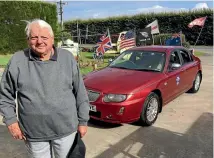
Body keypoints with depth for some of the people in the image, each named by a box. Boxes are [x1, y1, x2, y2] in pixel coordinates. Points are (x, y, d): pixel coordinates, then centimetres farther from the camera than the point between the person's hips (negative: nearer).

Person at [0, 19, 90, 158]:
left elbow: (80, 93, -1)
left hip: (66, 129, 0)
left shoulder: (67, 58, -4)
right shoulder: (17, 61, -6)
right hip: (33, 133, 0)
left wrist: (83, 121, 0)